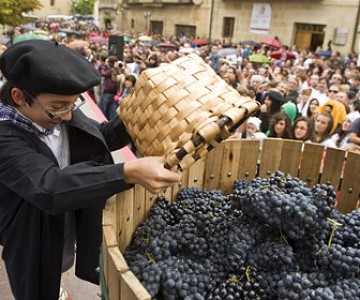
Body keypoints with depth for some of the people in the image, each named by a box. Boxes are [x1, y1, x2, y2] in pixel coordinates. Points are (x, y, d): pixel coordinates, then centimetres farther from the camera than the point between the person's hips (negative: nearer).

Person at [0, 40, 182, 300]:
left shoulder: (61, 114, -9)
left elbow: (105, 135, 5)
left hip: (71, 229, 5)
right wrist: (129, 172, -53)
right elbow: (49, 187, -43)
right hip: (34, 249, -5)